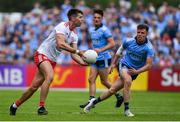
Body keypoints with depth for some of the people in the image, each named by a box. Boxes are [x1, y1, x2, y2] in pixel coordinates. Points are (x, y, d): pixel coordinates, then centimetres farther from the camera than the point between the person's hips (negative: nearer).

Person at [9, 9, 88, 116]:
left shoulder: (74, 35, 9)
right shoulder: (62, 26, -18)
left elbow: (73, 54, 6)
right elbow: (60, 44, -31)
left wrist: (83, 62, -12)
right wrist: (78, 51, -31)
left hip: (52, 60, 8)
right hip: (42, 54, -8)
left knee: (34, 87, 6)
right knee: (50, 76, -33)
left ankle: (15, 106, 22)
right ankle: (41, 107, -29)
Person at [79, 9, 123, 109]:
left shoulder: (104, 30, -12)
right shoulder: (92, 30, 13)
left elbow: (112, 43, -17)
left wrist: (101, 50, -26)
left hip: (104, 59, -8)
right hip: (95, 59, 8)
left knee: (104, 81, 0)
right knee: (91, 79, -3)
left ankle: (118, 96, 16)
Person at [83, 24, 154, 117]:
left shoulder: (149, 48, -17)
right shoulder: (129, 41, -10)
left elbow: (149, 65, -20)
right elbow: (120, 50, 11)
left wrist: (137, 72, -32)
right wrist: (113, 64, 10)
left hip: (133, 71, 1)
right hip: (124, 65, -1)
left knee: (112, 90, -4)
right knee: (128, 81, -32)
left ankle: (94, 101, 17)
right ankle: (126, 109, -25)